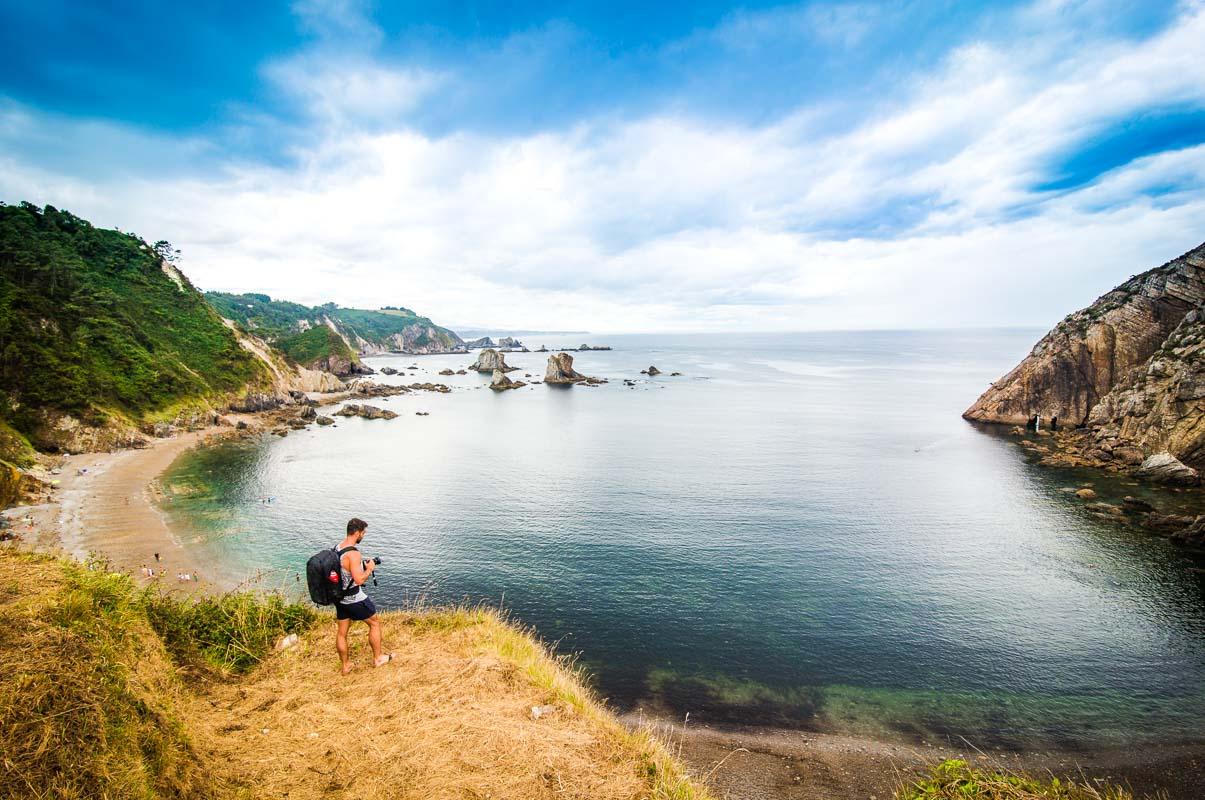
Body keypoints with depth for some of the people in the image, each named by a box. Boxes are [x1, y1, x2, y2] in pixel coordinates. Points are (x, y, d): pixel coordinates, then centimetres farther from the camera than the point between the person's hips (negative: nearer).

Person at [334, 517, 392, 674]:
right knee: (375, 623, 12)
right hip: (355, 599, -8)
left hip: (340, 597, 8)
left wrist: (362, 566, 11)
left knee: (342, 631, 17)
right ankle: (378, 658, 24)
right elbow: (359, 580, -29)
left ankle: (345, 666, 30)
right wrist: (369, 569, -12)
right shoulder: (353, 553, -26)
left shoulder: (337, 548, 2)